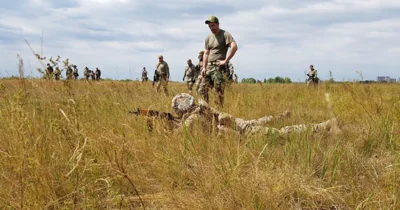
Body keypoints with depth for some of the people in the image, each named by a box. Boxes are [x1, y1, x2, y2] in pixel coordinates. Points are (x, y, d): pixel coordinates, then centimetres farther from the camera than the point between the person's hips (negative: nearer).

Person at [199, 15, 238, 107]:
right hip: (209, 66, 7)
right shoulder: (208, 38, 17)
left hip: (219, 66, -7)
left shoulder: (225, 34, -4)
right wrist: (204, 67, 10)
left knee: (219, 90, -10)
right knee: (202, 89, 4)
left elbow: (234, 47, -18)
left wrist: (226, 61, -18)